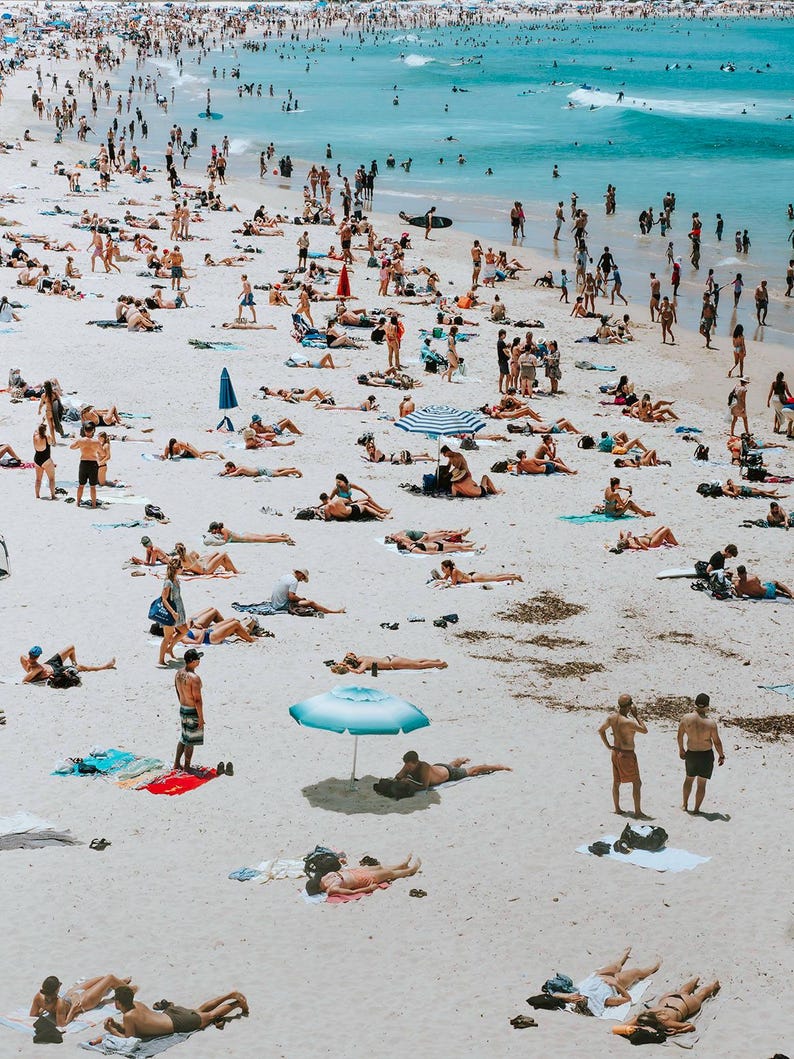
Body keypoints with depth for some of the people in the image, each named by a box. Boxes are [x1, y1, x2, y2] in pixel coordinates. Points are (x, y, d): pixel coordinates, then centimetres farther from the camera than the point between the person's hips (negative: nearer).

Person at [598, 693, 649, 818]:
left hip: (615, 752, 8)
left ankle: (617, 809, 27)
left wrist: (608, 746, 13)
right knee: (637, 783, 3)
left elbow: (601, 730, 8)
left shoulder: (612, 717, -4)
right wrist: (636, 716, -13)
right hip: (627, 754, -8)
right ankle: (638, 811, 5)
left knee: (616, 782, 17)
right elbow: (645, 730, -16)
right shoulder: (628, 722, -27)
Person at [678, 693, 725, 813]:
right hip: (706, 754, -3)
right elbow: (717, 742, -12)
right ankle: (696, 810, 15)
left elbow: (680, 736, 2)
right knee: (702, 783, 10)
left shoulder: (686, 718, -11)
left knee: (689, 778, 26)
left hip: (691, 754, 3)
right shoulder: (710, 722, -20)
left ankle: (685, 805, 35)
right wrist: (721, 756, 3)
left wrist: (681, 749, 19)